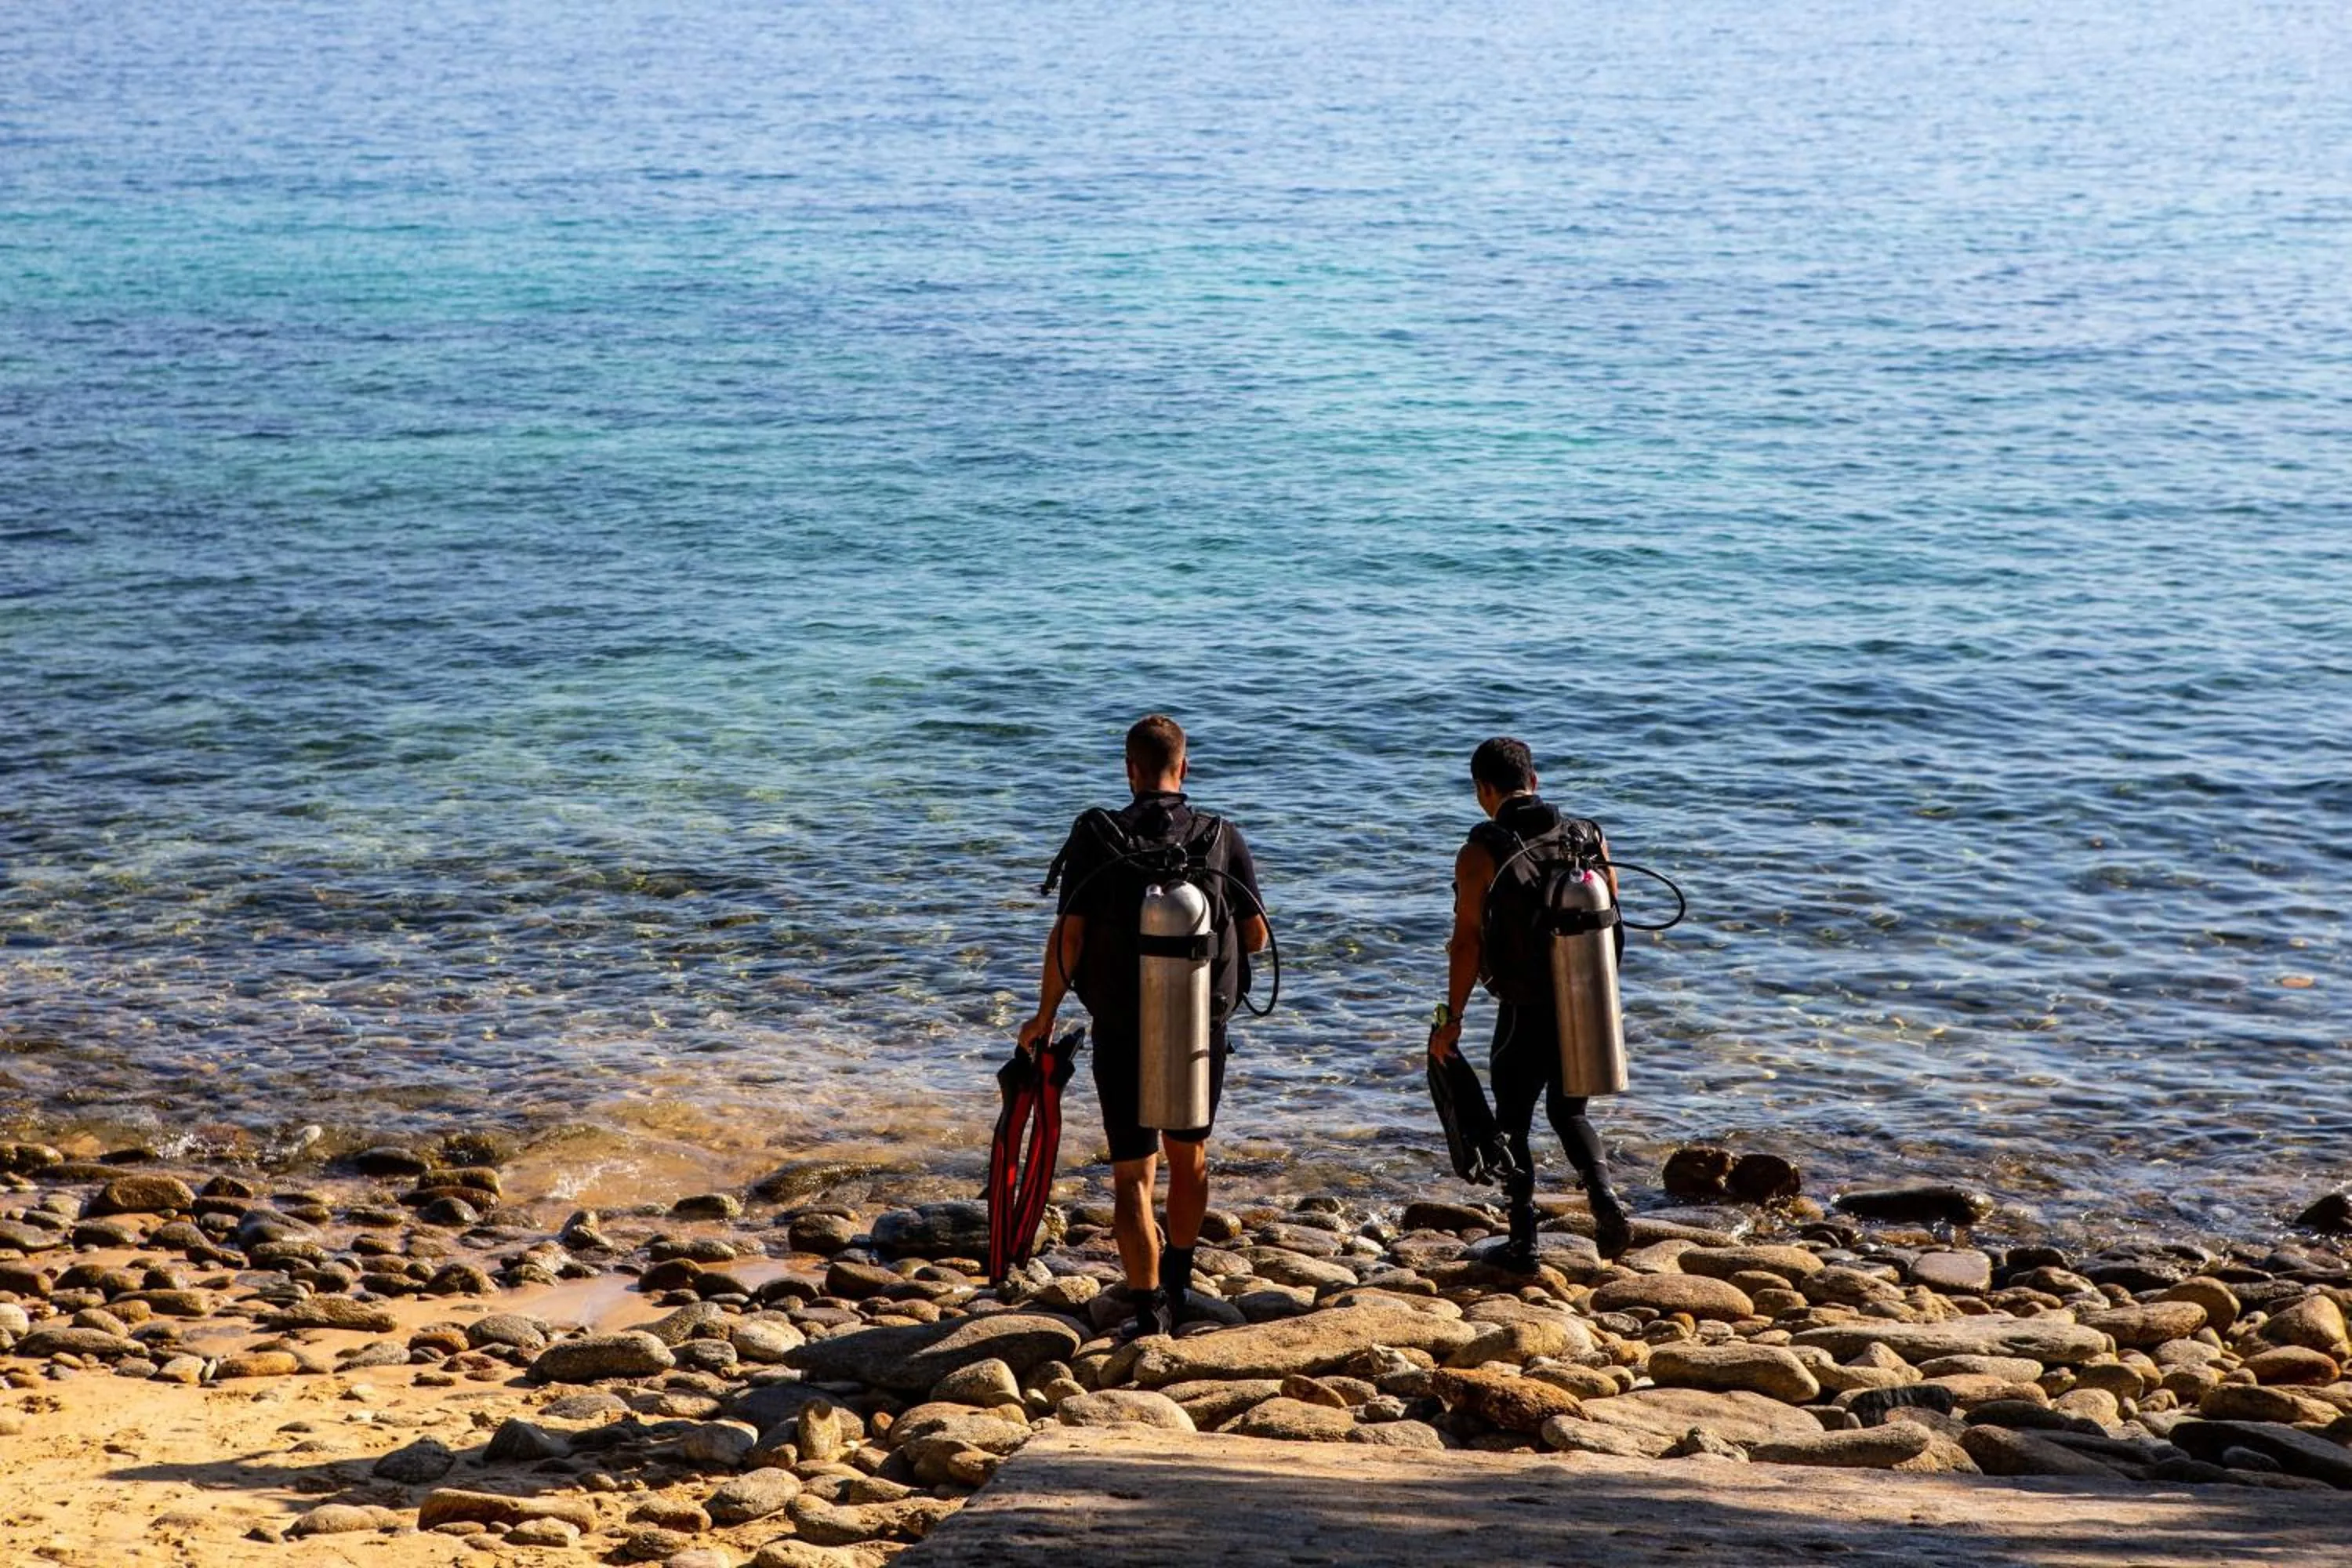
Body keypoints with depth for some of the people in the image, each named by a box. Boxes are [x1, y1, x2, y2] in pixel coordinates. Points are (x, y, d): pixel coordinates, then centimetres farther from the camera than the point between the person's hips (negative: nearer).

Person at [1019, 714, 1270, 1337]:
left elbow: (1068, 935, -12)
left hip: (1122, 1033, -2)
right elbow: (1257, 936, 0)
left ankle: (1149, 1311, -3)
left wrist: (1045, 1016, -1)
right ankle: (1176, 1290, 38)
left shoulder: (1095, 838, -9)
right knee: (1189, 1155, 23)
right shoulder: (1224, 839, -5)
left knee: (1133, 1174, 5)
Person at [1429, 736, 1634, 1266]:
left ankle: (1523, 1243, 14)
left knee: (1513, 1122, 12)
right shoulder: (1589, 836, 3)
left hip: (1525, 1012, -4)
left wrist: (1453, 1018, -6)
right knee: (1569, 1112, 21)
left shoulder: (1481, 852, -10)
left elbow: (1468, 941, -12)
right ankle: (1605, 1200, -2)